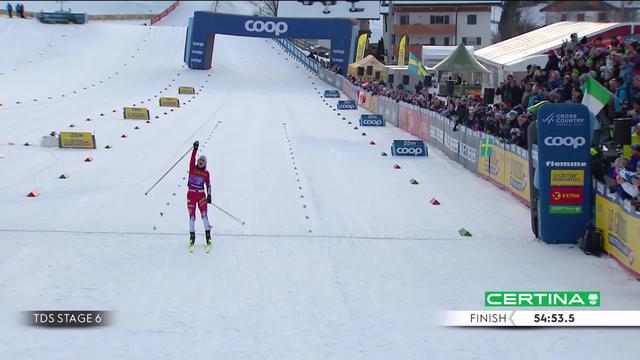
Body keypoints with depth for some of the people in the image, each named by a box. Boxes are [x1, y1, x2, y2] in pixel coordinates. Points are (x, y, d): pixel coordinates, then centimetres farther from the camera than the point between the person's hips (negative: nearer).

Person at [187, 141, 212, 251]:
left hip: (201, 195, 0)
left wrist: (209, 195, -5)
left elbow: (208, 185, 6)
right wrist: (195, 149, -28)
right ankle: (192, 236, 11)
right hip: (191, 194, 0)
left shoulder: (206, 173, 4)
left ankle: (208, 236, 0)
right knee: (192, 215, 1)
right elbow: (192, 159, -15)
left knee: (204, 214, -6)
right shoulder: (192, 168, 1)